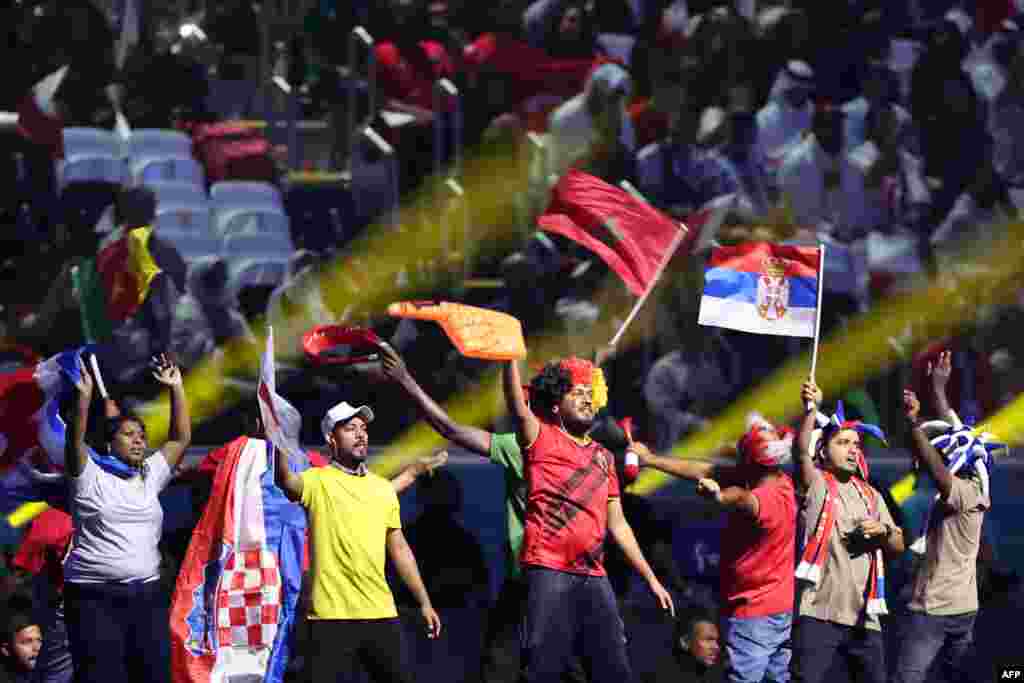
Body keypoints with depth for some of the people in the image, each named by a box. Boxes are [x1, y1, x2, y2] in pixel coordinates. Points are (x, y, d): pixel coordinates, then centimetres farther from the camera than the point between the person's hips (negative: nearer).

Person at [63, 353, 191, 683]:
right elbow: (75, 440, -18)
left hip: (146, 594, 5)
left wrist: (176, 388, 7)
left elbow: (181, 438, 14)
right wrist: (84, 396, -30)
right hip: (95, 596, -5)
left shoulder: (150, 477, 13)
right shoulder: (90, 478, -2)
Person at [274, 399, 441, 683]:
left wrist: (424, 602, 16)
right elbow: (285, 479, -27)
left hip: (380, 613, 5)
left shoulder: (383, 488, 14)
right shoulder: (317, 482, -3)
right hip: (332, 615, -5)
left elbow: (399, 548, 19)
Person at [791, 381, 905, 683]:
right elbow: (802, 451, -17)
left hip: (863, 614, 5)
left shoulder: (870, 496, 19)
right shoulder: (816, 485, 3)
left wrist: (883, 530, -5)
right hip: (819, 612, -5)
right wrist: (812, 408, -29)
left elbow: (898, 546, 18)